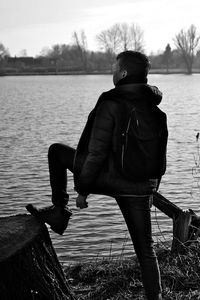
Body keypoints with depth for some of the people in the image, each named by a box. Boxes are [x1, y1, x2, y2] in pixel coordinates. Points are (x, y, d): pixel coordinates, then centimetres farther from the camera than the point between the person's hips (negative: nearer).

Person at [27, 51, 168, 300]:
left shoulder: (111, 104, -13)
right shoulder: (156, 109, 7)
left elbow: (97, 153, -16)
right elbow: (160, 157, 15)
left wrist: (82, 189, -6)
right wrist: (150, 190, 26)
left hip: (108, 180, -5)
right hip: (141, 188, 5)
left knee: (57, 151, 15)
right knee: (145, 250, 14)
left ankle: (59, 211, 17)